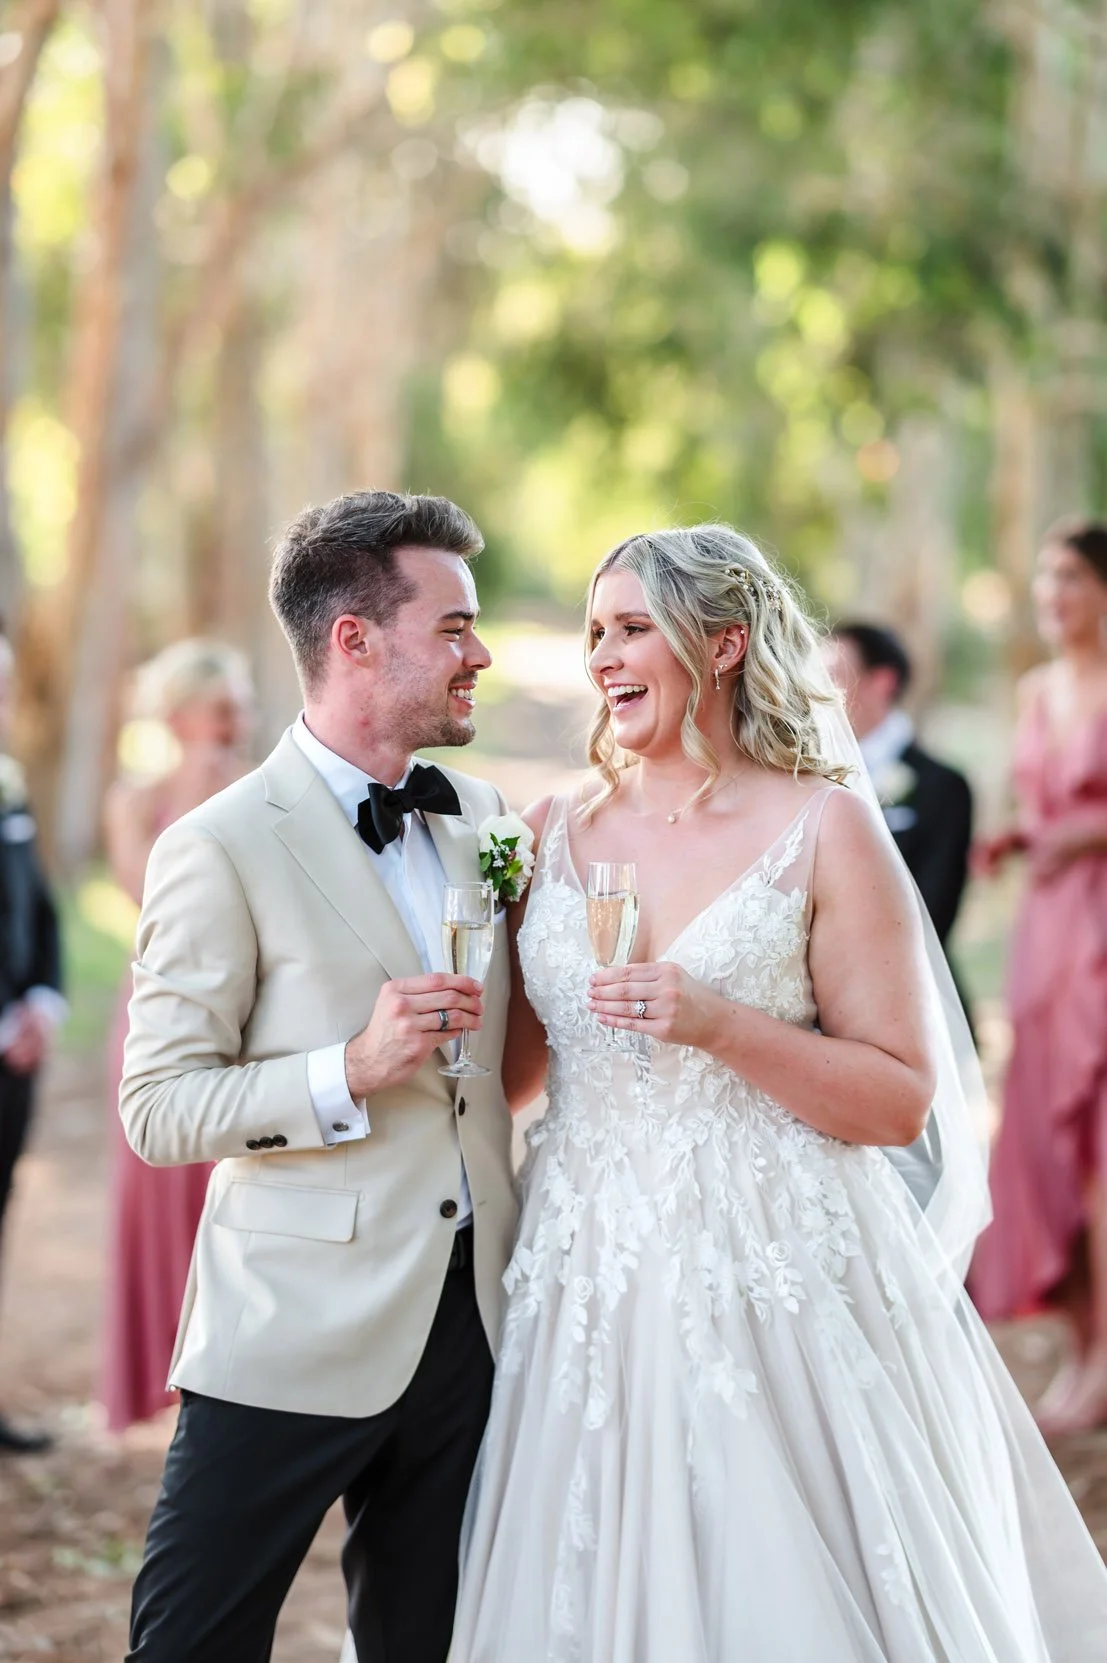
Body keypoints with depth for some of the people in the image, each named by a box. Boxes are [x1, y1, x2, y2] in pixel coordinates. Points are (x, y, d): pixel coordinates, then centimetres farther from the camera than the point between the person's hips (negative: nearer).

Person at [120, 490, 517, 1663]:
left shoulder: (478, 814, 10)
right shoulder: (220, 849, -11)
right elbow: (158, 1109, -13)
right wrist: (349, 1072, -23)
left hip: (466, 1325, 6)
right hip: (292, 1342, -6)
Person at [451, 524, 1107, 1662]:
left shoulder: (824, 829, -5)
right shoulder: (555, 833, 8)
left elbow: (903, 1099, -7)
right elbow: (511, 1072, 15)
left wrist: (720, 1026, -18)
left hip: (776, 1285, -4)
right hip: (594, 1290, 4)